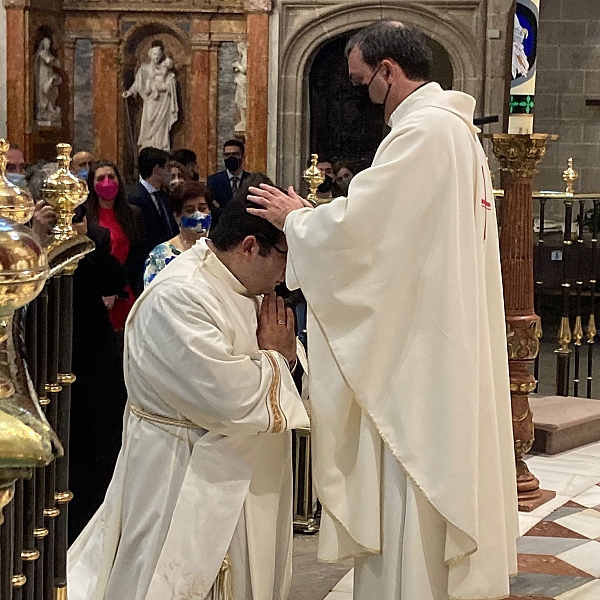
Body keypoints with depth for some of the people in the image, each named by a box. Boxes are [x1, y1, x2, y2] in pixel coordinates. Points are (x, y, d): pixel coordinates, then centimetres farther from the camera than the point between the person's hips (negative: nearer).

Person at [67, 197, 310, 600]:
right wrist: (274, 355, -12)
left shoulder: (242, 288, 5)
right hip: (182, 484, -9)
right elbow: (230, 399, -31)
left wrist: (285, 352, -9)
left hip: (240, 481, 9)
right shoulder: (178, 297, -25)